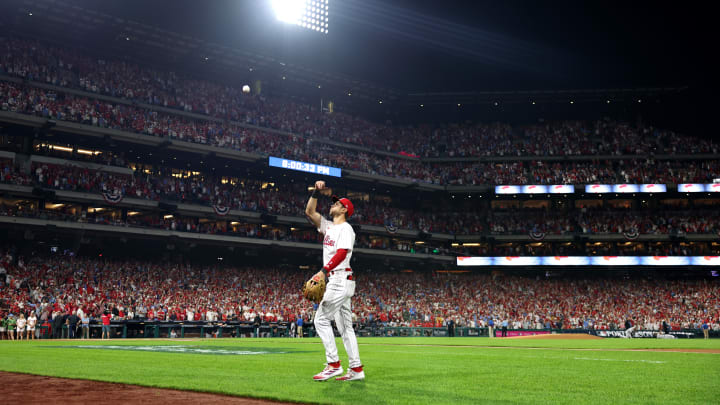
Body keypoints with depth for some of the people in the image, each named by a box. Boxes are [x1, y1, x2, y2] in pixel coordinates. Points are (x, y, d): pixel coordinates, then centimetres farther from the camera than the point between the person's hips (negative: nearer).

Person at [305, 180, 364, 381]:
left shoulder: (346, 228, -6)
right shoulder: (328, 226, 20)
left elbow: (342, 252, -19)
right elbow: (309, 212, 21)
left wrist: (324, 271, -28)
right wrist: (316, 191, 10)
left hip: (341, 278, -9)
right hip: (336, 281, 9)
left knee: (321, 319, -12)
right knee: (344, 326, 6)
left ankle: (333, 364, -13)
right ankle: (356, 369, 5)